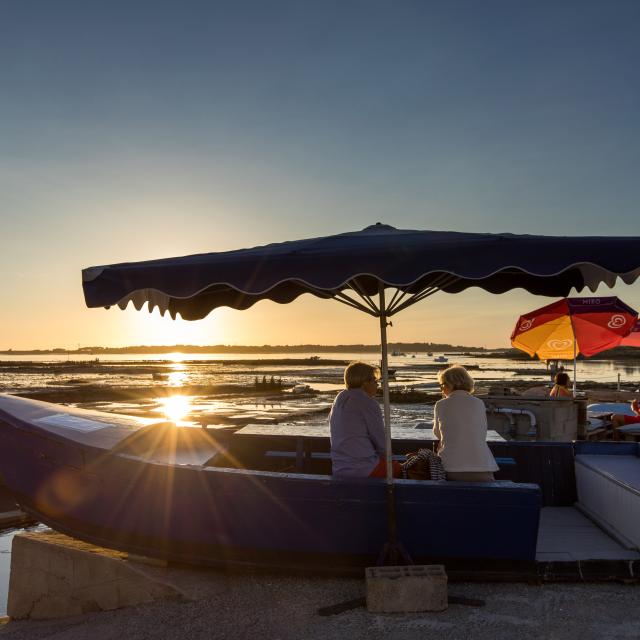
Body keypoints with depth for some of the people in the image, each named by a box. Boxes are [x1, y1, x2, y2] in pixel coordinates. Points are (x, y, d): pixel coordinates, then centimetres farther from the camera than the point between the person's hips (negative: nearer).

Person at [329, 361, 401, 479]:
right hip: (363, 469, -8)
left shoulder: (339, 400, 11)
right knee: (399, 469, 14)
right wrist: (387, 456, 12)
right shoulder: (367, 402, -12)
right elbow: (380, 438, -8)